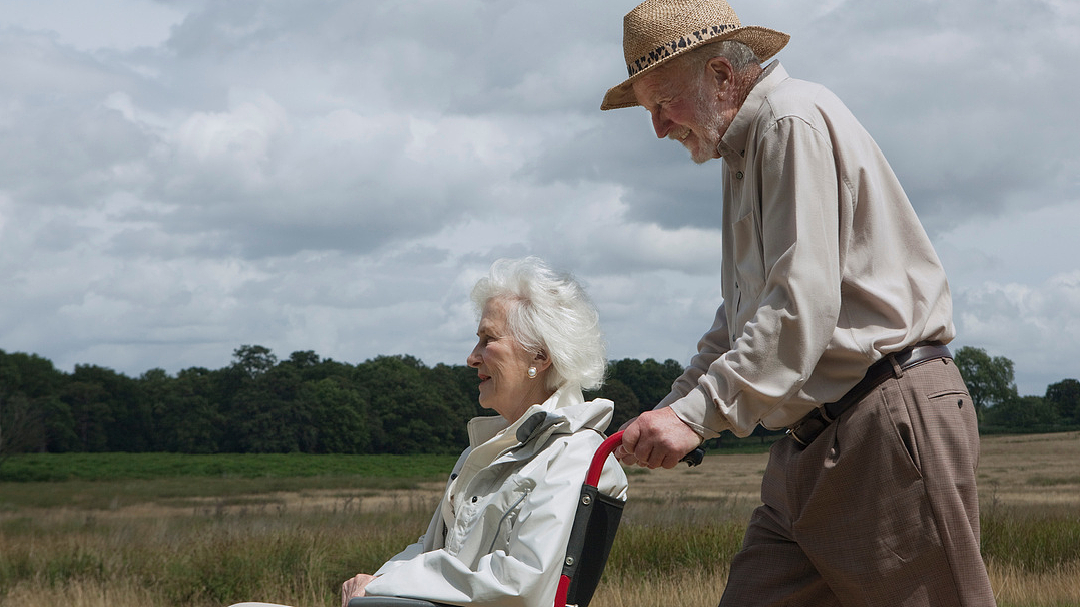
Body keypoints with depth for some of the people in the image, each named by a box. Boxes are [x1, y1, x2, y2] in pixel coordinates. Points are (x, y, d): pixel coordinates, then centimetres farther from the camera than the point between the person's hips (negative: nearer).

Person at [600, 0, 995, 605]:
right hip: (811, 446, 10)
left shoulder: (797, 121, -9)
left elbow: (804, 304, -20)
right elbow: (739, 320, 28)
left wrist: (698, 413, -22)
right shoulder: (744, 155, 24)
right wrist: (673, 410, 15)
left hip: (888, 418, -10)